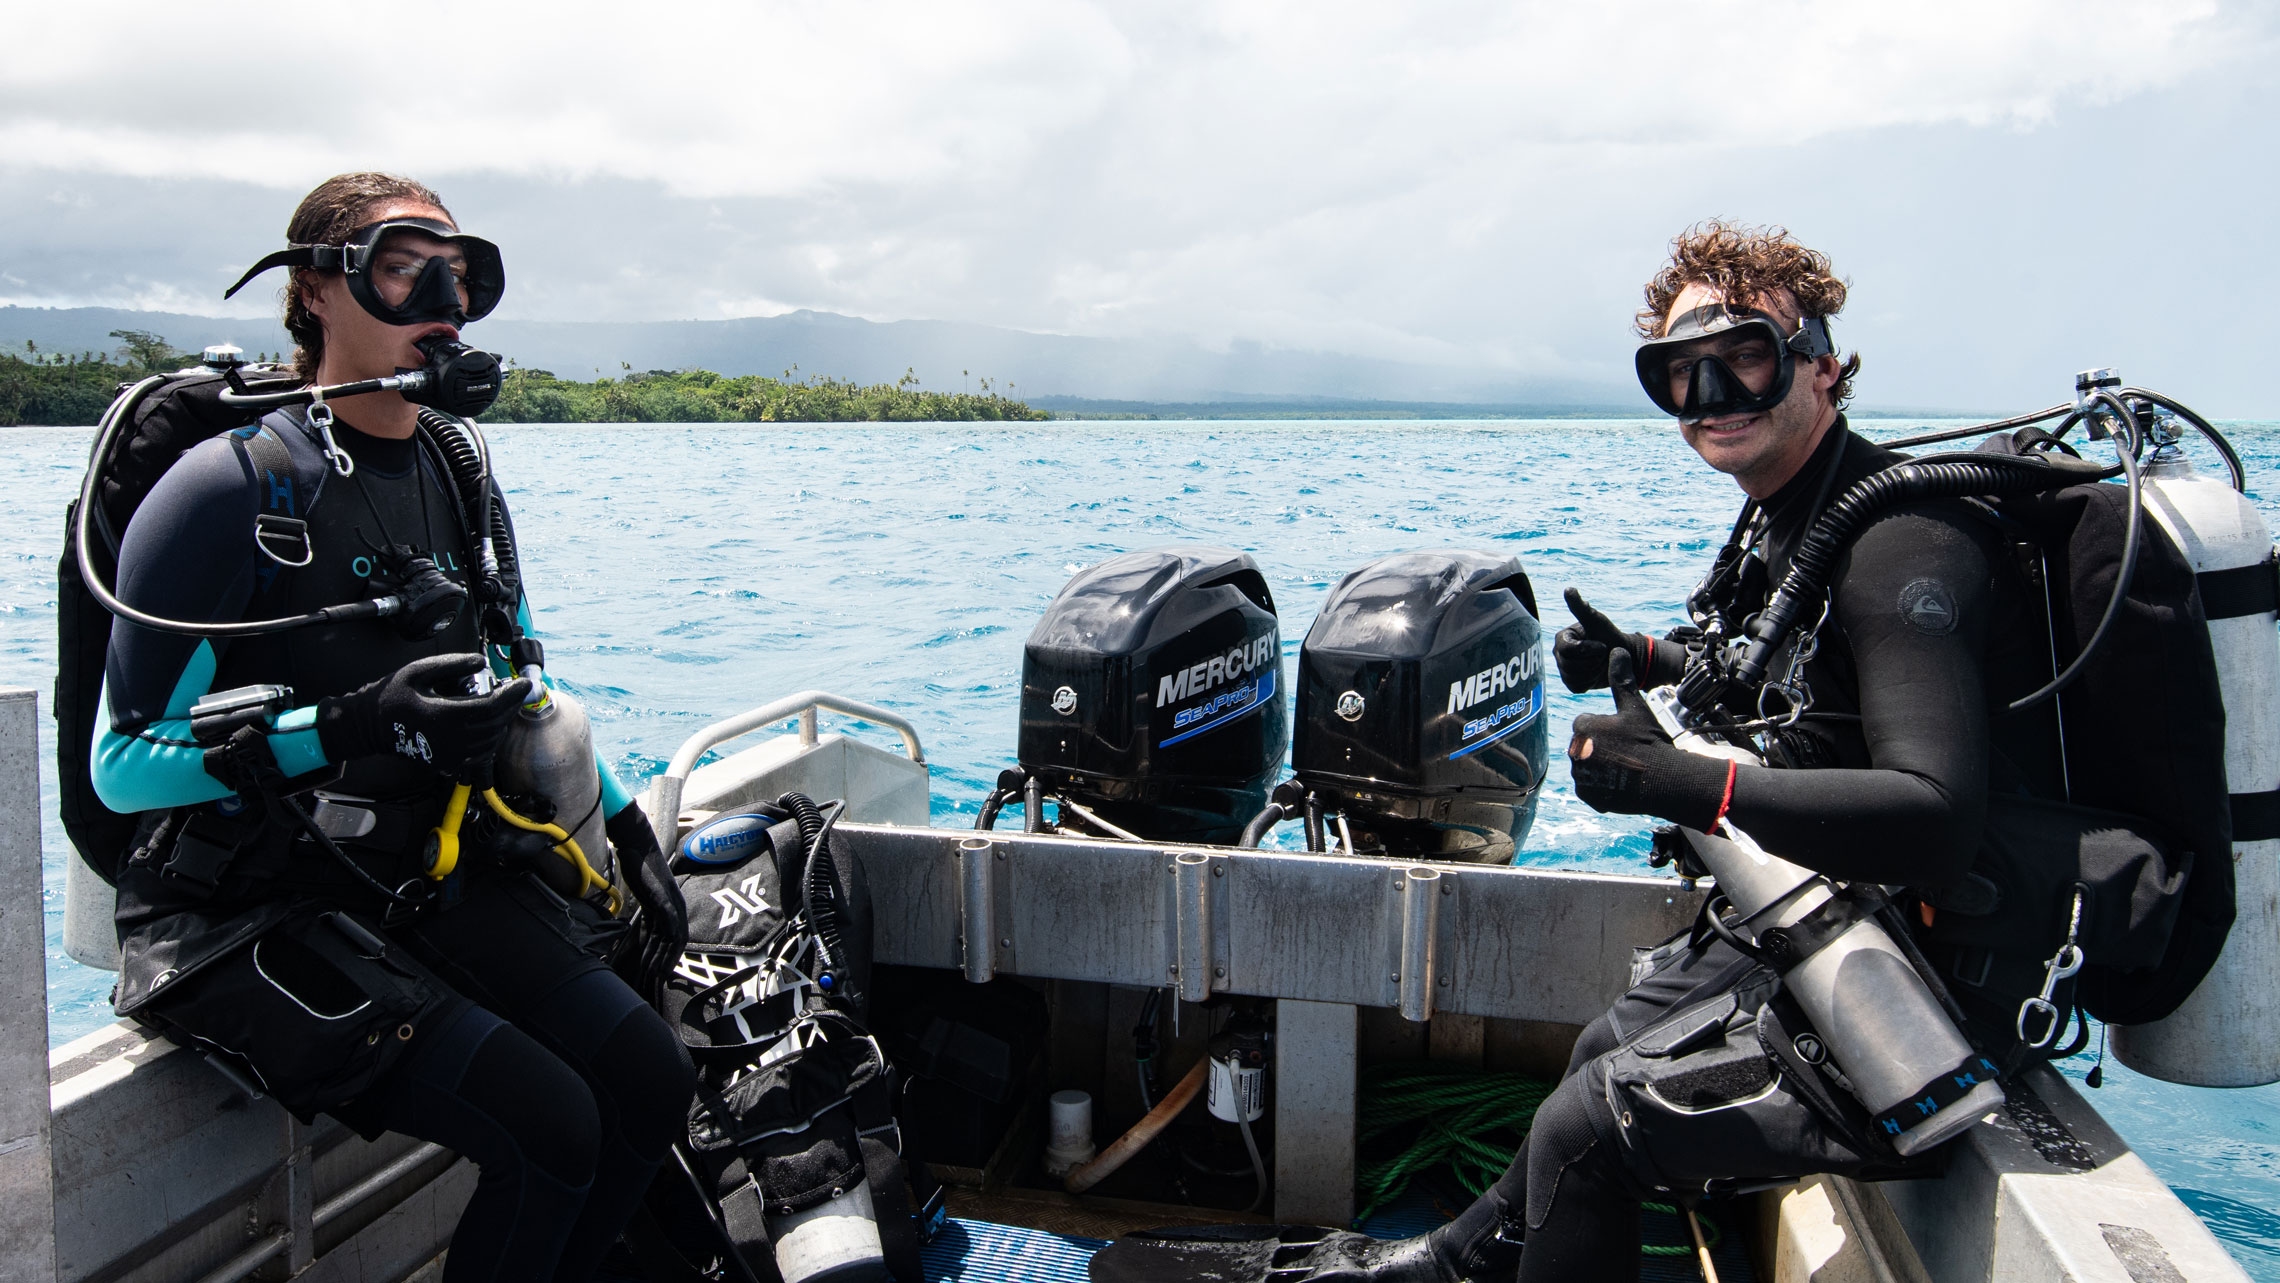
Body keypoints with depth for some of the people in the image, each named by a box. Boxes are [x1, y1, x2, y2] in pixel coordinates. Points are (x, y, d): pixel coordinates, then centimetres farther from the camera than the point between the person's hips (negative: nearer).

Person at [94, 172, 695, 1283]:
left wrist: (623, 822, 12)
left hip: (427, 876, 7)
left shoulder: (452, 478, 8)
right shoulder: (231, 489, -14)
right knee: (549, 1129, -20)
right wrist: (351, 728, -26)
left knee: (653, 1085, -5)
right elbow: (124, 765, -14)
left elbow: (514, 692, 20)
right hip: (253, 911, -6)